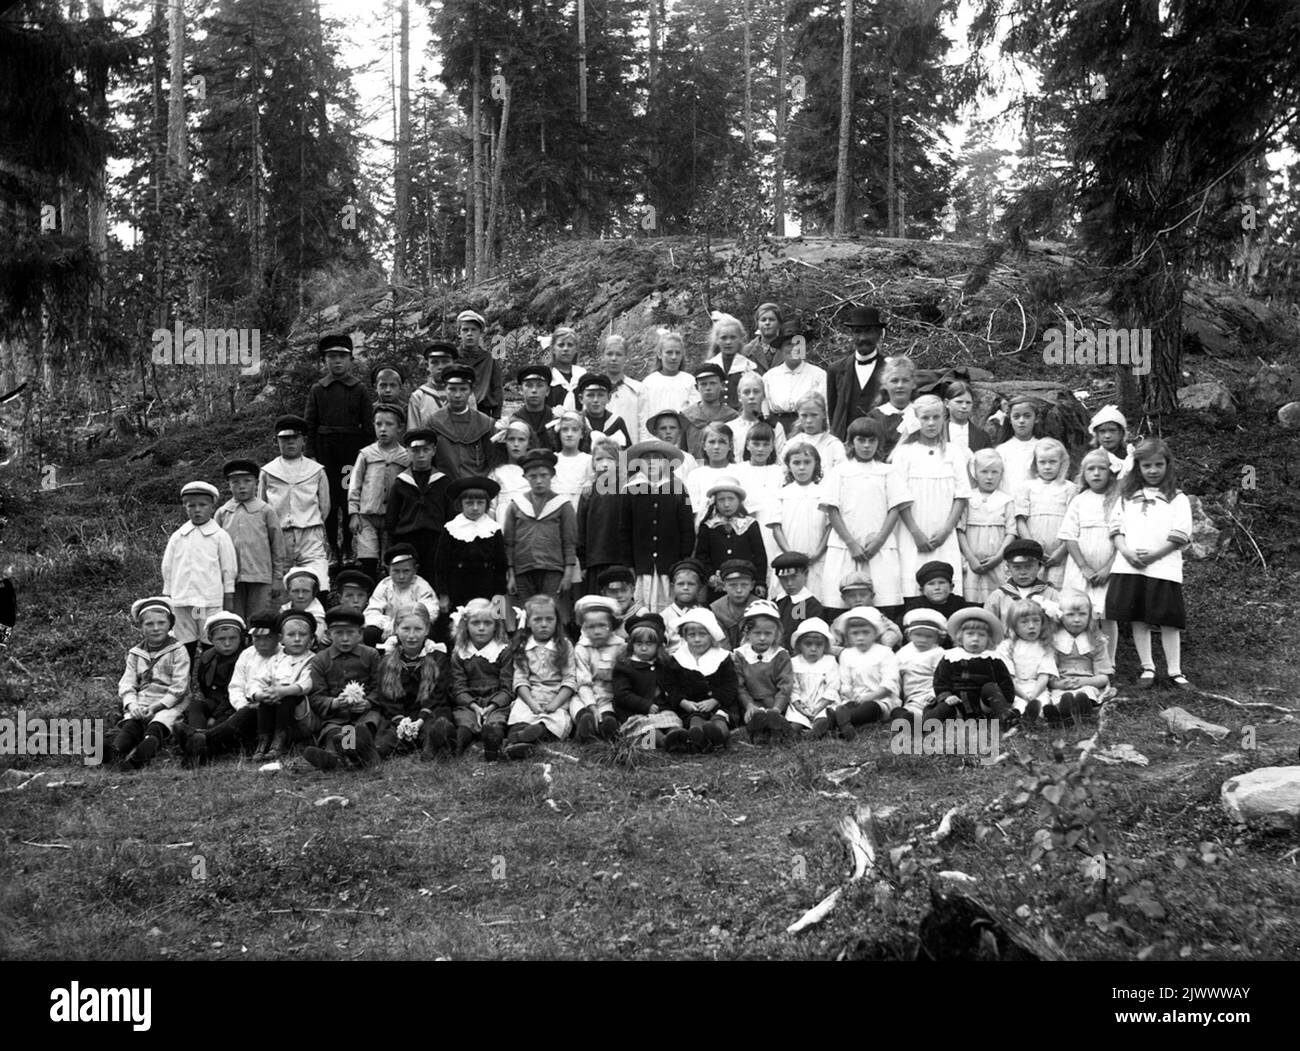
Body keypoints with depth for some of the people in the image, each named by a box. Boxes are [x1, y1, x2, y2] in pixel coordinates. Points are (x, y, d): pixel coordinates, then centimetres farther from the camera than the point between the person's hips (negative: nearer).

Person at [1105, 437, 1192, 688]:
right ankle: (1147, 668, 16)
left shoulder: (1177, 498, 5)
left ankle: (1175, 671, 8)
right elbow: (1116, 527, 8)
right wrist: (1126, 551, -10)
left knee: (1168, 620, 0)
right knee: (1138, 620, 6)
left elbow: (1180, 536, -3)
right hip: (1129, 566, 3)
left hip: (1163, 568, -3)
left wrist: (1154, 554, -13)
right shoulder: (1127, 496, 14)